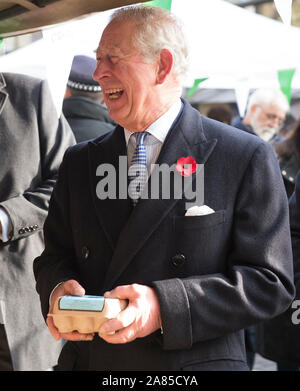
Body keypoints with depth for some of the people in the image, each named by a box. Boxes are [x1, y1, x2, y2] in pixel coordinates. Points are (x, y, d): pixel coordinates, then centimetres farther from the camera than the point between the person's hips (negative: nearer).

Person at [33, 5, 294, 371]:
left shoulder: (247, 158, -10)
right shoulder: (79, 162, 5)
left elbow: (270, 281, -14)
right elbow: (54, 256, 11)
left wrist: (164, 307, -25)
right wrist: (57, 289, -13)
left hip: (196, 362, -4)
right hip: (88, 361, 4)